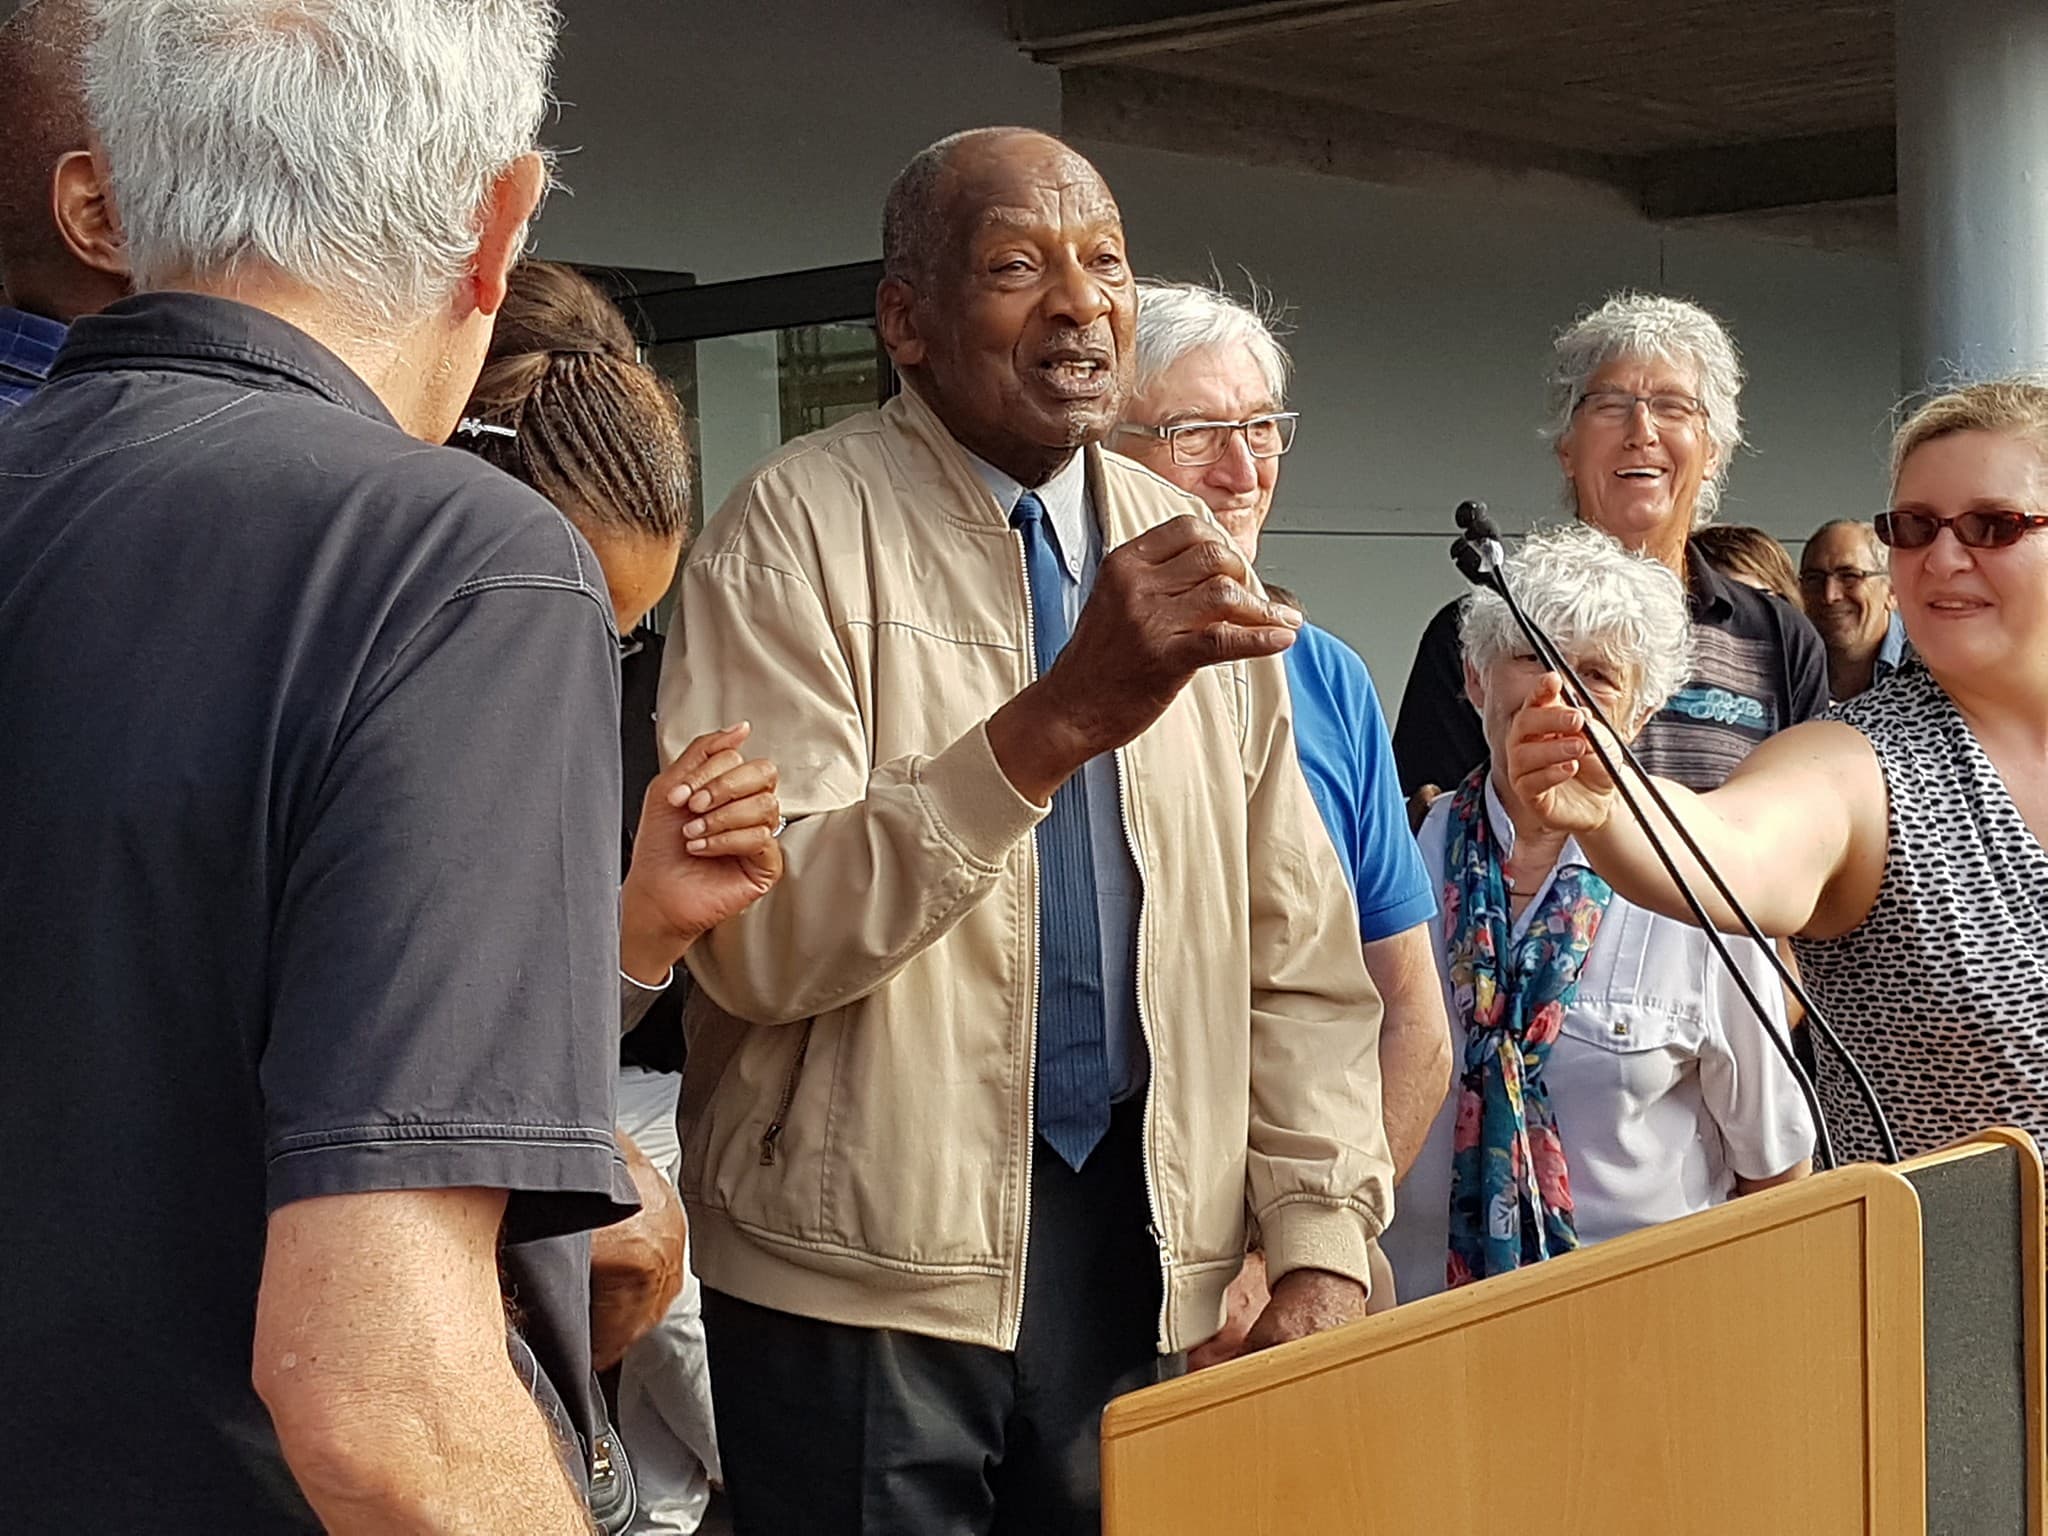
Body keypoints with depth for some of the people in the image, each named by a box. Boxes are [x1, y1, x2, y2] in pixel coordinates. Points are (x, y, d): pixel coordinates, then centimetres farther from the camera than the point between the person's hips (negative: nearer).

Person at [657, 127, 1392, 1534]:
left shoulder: (1181, 550, 7)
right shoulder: (804, 524, -9)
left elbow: (1295, 941, 9)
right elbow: (754, 937, -20)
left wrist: (1323, 1238, -1)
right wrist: (1061, 715, -30)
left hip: (1150, 1253, 5)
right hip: (870, 1264, -4)